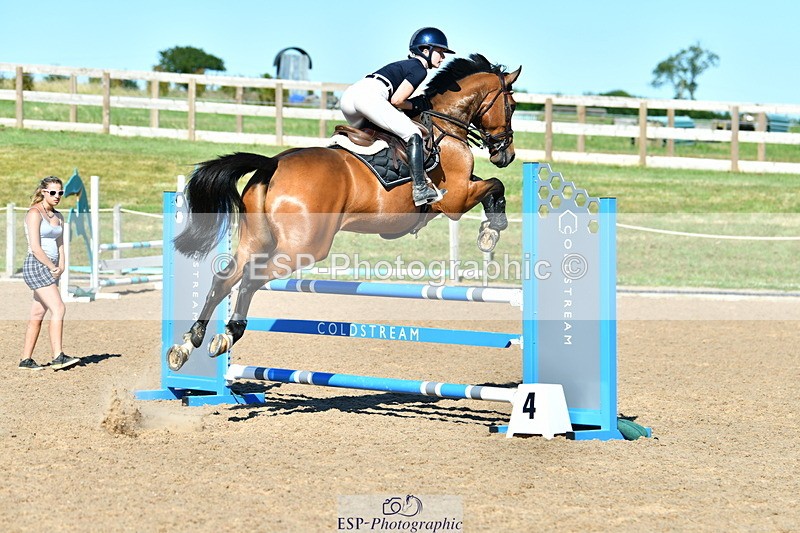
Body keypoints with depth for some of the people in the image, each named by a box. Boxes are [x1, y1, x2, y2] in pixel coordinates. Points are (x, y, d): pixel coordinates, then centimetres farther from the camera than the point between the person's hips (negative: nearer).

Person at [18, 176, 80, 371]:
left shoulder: (58, 216, 15)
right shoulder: (35, 213, -10)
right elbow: (35, 247, -16)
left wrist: (61, 267, -1)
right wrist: (53, 268, -11)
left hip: (50, 269, 8)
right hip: (36, 266, -8)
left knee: (37, 315, 7)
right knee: (58, 309, -18)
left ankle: (26, 359, 12)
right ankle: (58, 357, -21)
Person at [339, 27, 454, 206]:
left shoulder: (406, 65, 31)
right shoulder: (419, 69, 4)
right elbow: (396, 100, -4)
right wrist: (415, 106, 13)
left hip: (348, 97, 10)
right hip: (369, 96, -10)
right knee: (413, 135, -9)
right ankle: (420, 188, -19)